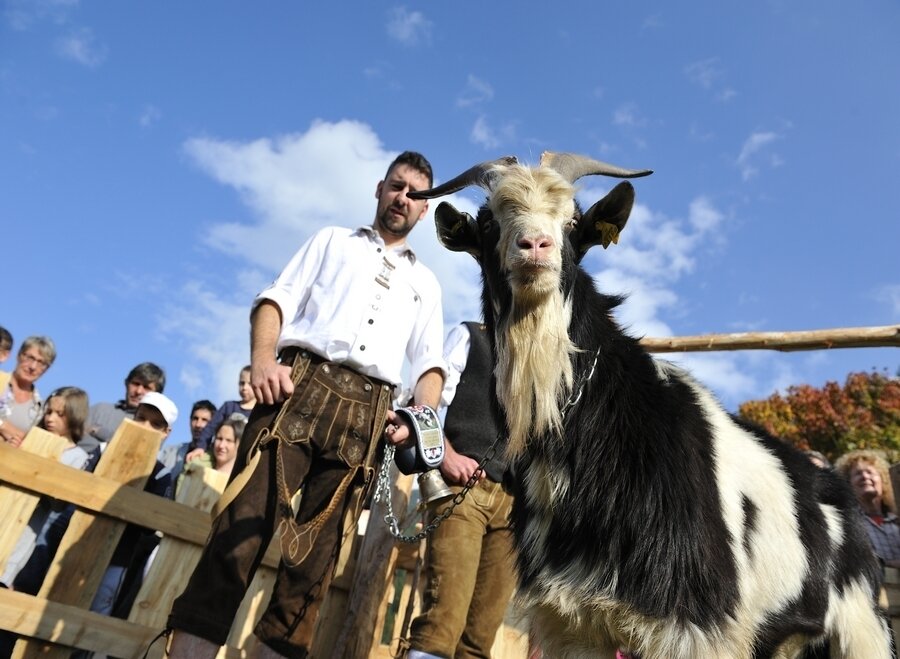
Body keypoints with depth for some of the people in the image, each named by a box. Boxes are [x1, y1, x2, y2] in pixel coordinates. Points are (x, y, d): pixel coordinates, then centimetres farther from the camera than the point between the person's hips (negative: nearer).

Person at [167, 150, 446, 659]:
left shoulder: (426, 282, 25)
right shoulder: (332, 240, 22)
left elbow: (430, 362, 15)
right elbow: (277, 299, 10)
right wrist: (262, 359, -10)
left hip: (367, 413, 2)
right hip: (301, 387, -1)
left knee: (317, 551, 1)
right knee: (243, 525, -10)